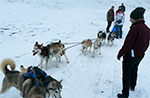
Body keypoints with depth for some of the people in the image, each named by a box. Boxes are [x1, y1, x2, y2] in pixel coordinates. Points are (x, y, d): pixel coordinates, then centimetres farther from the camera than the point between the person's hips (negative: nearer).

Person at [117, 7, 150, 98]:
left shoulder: (135, 27, -24)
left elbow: (128, 44, -24)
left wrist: (120, 54, -13)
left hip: (130, 55, -8)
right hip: (140, 56, 8)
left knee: (127, 74, 3)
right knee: (134, 71, 28)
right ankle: (132, 86, 48)